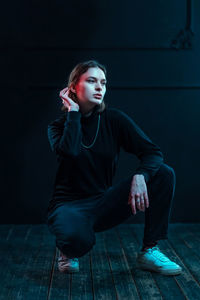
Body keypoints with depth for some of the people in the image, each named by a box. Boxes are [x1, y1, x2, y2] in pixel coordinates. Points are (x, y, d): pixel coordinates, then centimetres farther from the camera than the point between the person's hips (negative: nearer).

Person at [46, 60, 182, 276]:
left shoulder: (113, 119, -1)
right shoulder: (58, 126, -4)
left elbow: (152, 152, -9)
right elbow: (70, 151, -28)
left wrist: (140, 176, -30)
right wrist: (73, 111, -17)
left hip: (105, 205, 3)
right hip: (70, 205, -3)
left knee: (164, 173, -16)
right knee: (78, 239, -41)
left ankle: (149, 251, -8)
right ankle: (68, 251, 0)